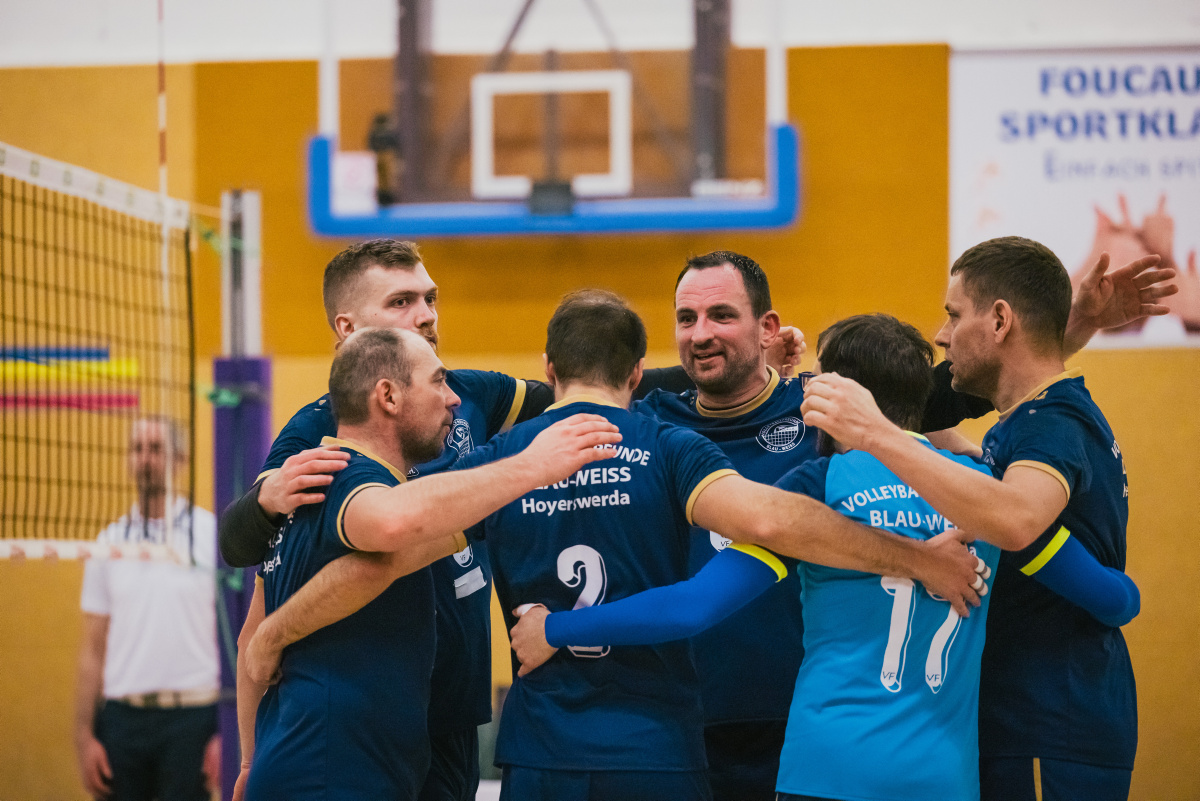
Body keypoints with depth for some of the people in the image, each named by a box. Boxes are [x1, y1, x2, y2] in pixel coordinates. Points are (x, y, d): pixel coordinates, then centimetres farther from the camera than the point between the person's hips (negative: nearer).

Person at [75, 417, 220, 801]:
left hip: (192, 716, -3)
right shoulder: (109, 542, 10)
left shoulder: (215, 535, 1)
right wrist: (83, 736, 3)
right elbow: (93, 650, 11)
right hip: (122, 718, 3)